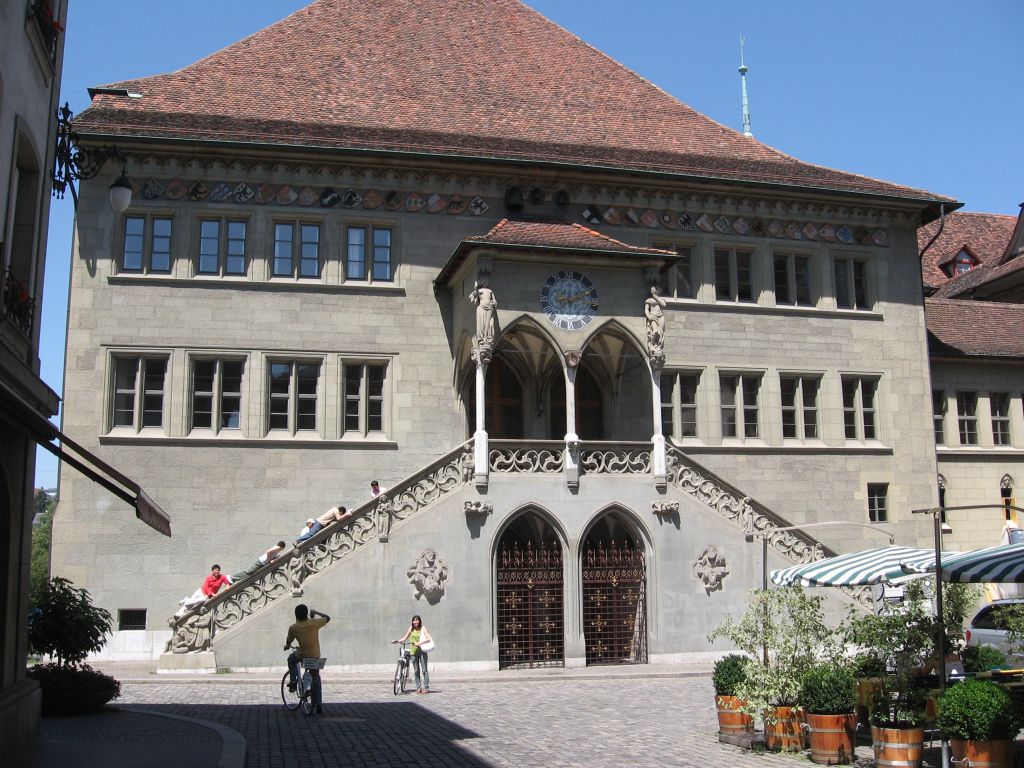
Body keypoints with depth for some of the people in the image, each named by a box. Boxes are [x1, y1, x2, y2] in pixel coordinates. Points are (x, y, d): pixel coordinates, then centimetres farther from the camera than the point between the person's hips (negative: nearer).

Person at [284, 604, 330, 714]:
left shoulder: (293, 628, -8)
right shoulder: (315, 623, -8)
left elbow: (288, 642, 8)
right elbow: (327, 618, 9)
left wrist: (287, 646, 31)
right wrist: (316, 612, 19)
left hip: (302, 655, -1)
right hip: (315, 656, 1)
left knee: (291, 659, 36)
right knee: (316, 680, 15)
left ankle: (293, 681, 25)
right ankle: (319, 706, 11)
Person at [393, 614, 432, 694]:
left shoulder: (423, 628, -2)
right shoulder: (411, 629, 8)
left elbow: (428, 639, -13)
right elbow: (404, 638, 16)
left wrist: (419, 643, -23)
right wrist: (397, 641, 1)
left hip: (422, 651, -4)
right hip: (413, 651, 4)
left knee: (424, 669, -3)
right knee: (416, 670, 7)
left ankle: (426, 687, 1)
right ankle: (418, 687, 14)